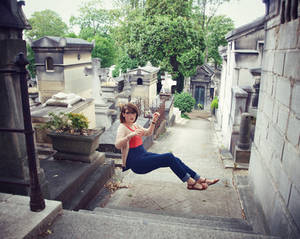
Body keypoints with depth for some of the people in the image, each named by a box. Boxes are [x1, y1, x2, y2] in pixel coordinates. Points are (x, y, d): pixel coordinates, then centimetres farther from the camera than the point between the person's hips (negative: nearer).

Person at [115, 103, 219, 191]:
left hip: (144, 155, 8)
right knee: (169, 157, -21)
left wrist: (153, 121, 16)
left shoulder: (134, 125, 14)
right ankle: (190, 182, -12)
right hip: (136, 162, -8)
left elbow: (148, 132, 30)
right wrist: (130, 135, -42)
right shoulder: (122, 128, -11)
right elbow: (117, 145, -28)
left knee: (175, 160, -5)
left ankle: (199, 179, -2)